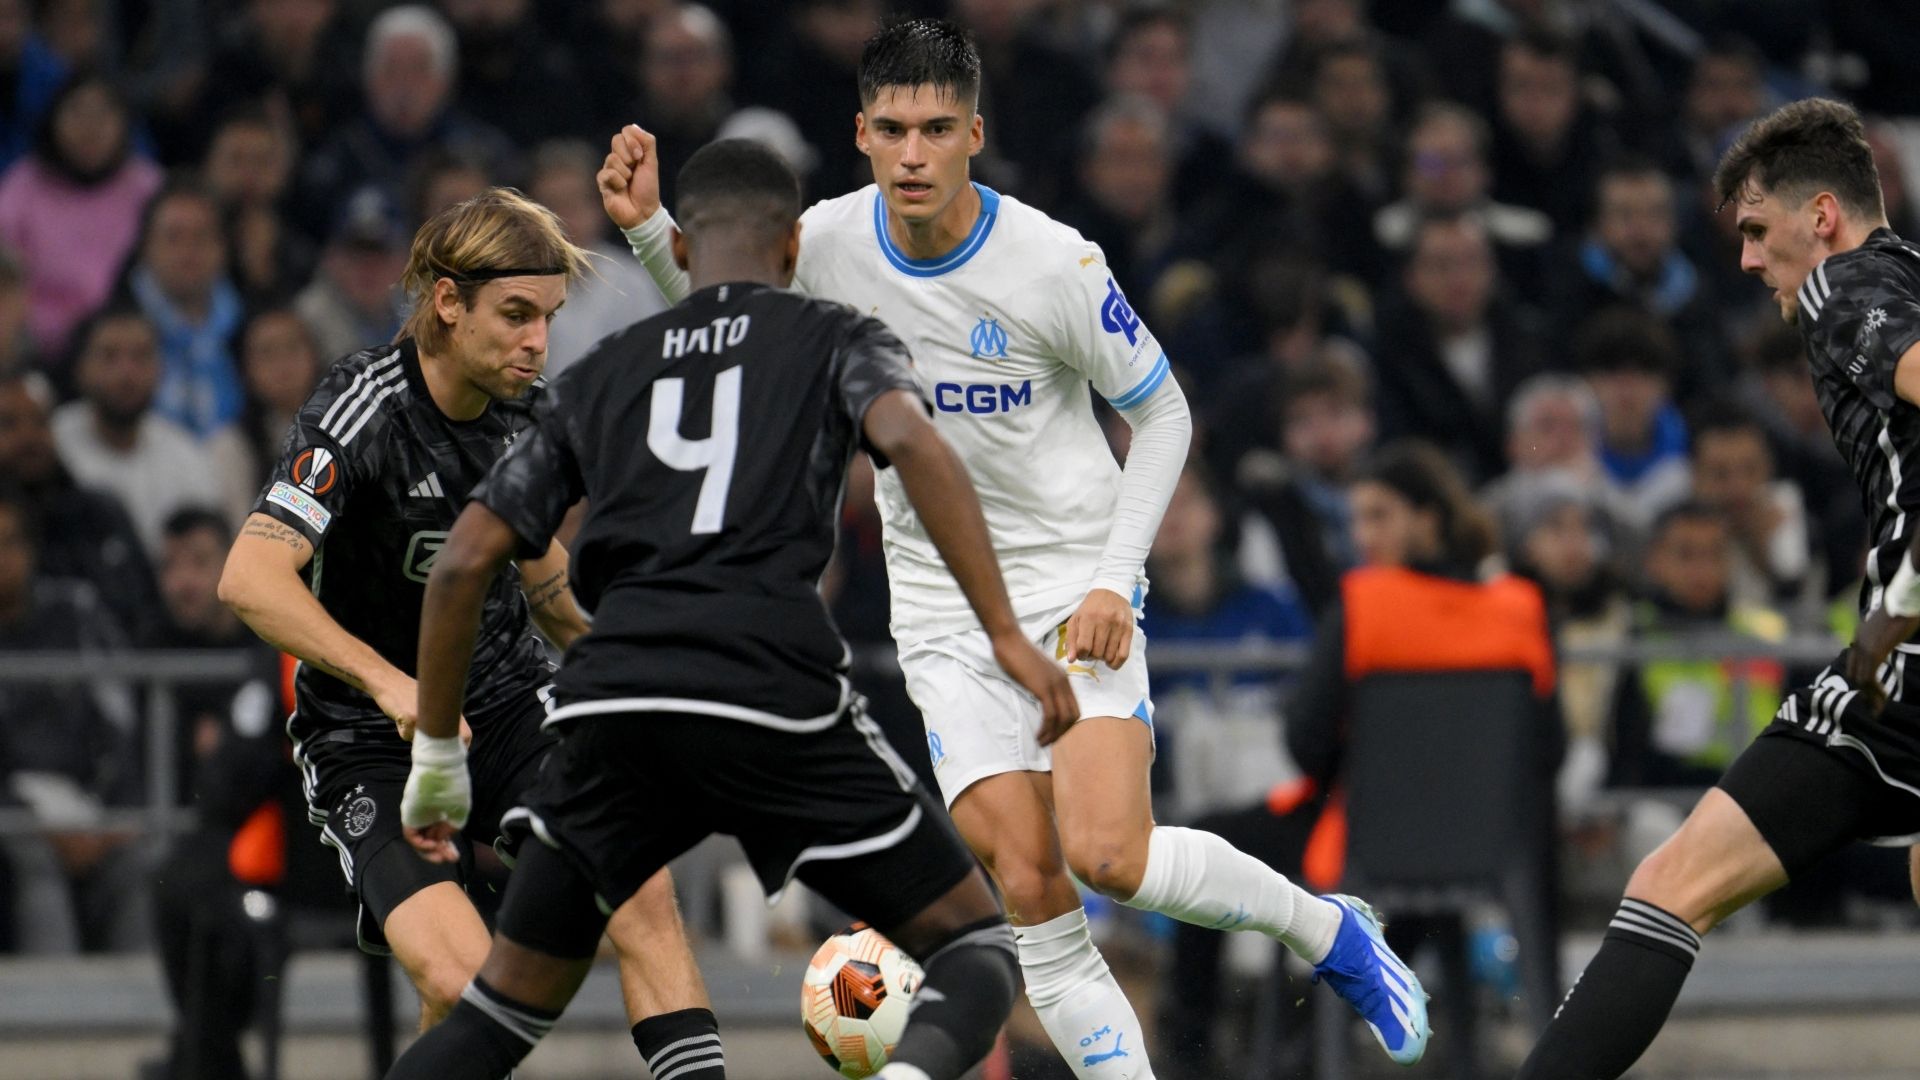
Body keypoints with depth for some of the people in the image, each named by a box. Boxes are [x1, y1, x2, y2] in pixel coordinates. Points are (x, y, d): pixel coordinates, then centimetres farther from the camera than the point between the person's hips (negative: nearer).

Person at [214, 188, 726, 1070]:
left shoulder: (528, 408, -1)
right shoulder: (363, 410, -21)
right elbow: (251, 581, -31)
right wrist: (390, 683, -42)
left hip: (508, 702, 5)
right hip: (370, 738, -5)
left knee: (639, 886, -22)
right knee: (465, 983, -24)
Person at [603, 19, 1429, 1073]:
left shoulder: (1054, 264, -15)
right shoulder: (829, 244, -5)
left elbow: (1162, 414, -3)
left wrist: (1114, 579, -12)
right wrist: (650, 228, -4)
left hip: (1074, 586, -3)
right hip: (941, 608, 3)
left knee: (1108, 856, -19)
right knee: (1027, 884, -11)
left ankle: (1332, 934, 6)